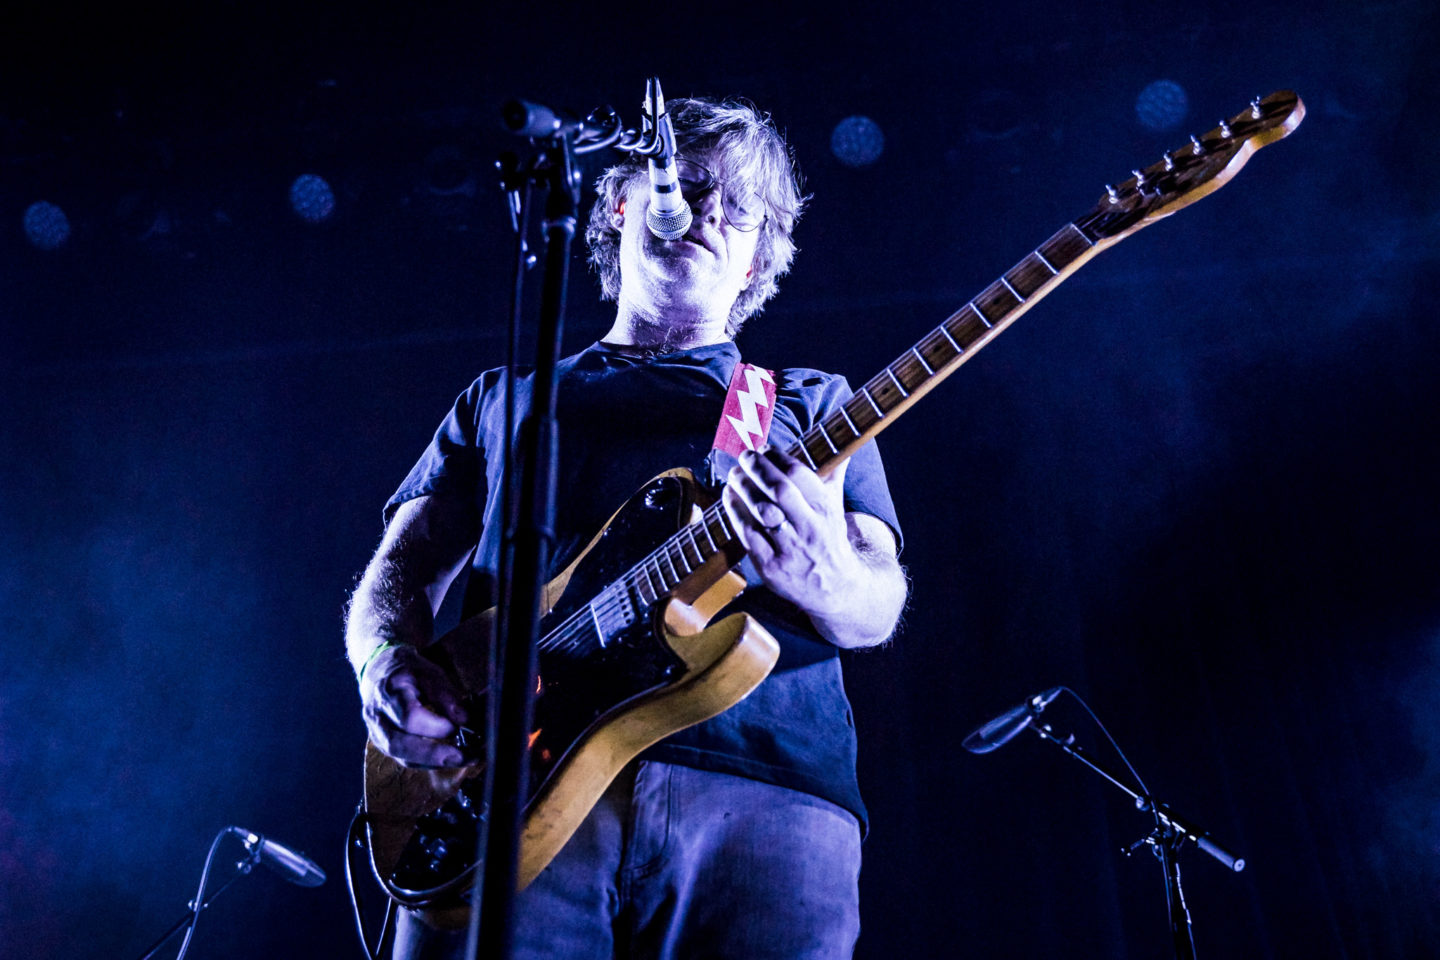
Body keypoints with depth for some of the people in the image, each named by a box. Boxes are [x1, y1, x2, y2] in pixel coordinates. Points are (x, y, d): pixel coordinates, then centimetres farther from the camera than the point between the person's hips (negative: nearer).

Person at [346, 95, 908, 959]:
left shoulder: (811, 404, 20)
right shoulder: (505, 400, 24)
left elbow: (880, 605, 8)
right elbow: (397, 575, 19)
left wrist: (823, 580, -17)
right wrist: (388, 662, -5)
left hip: (763, 787, 0)